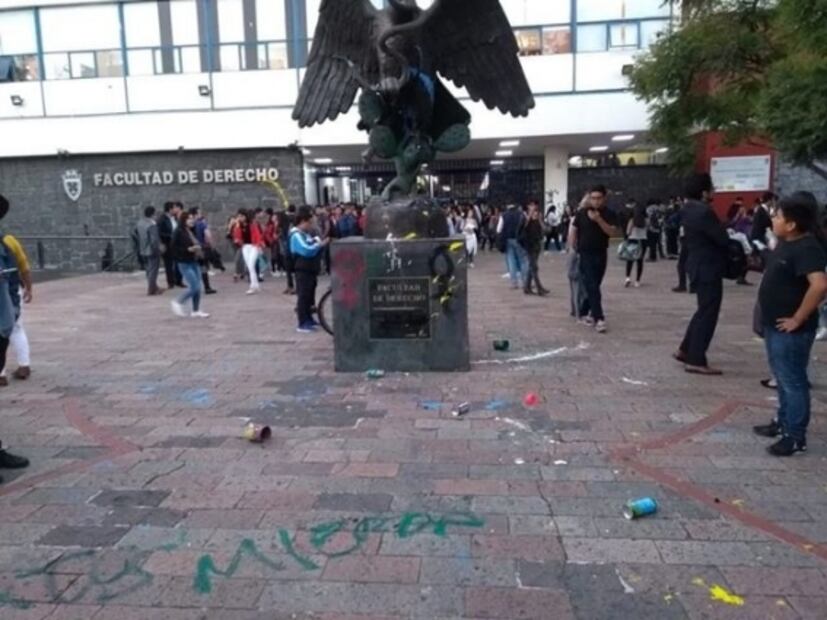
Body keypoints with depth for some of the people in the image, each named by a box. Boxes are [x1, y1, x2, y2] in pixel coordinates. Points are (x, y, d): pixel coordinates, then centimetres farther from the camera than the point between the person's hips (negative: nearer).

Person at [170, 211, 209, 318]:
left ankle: (196, 311, 16)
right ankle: (178, 303, 11)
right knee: (194, 287, -10)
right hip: (184, 263, -8)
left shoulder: (192, 231, 11)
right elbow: (174, 248, -16)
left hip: (194, 262, 8)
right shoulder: (178, 232, -12)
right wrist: (189, 249, -21)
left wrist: (199, 251, 3)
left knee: (198, 287, 7)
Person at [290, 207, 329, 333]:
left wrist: (321, 244, 1)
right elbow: (307, 250, -26)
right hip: (303, 271, -10)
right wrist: (320, 244, -18)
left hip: (311, 270, 10)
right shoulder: (296, 235, -14)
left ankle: (308, 319, 26)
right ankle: (302, 324, -5)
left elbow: (314, 249, 18)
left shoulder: (306, 234, 18)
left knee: (310, 296, 16)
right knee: (303, 296, -8)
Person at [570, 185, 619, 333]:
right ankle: (599, 318, -11)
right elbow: (574, 231, 5)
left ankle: (584, 312, 28)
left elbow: (611, 232, -13)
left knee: (594, 286, 11)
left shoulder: (609, 214, -1)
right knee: (592, 287, -9)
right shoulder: (582, 213, -3)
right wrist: (574, 249, 4)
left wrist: (599, 220, -25)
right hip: (585, 254, -2)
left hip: (601, 254, 3)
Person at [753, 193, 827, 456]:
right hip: (775, 325, 10)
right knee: (782, 378, 20)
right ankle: (783, 421, 35)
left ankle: (796, 437, 11)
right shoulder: (787, 243, 8)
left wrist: (797, 319, -26)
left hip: (791, 330, -10)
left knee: (792, 381, 0)